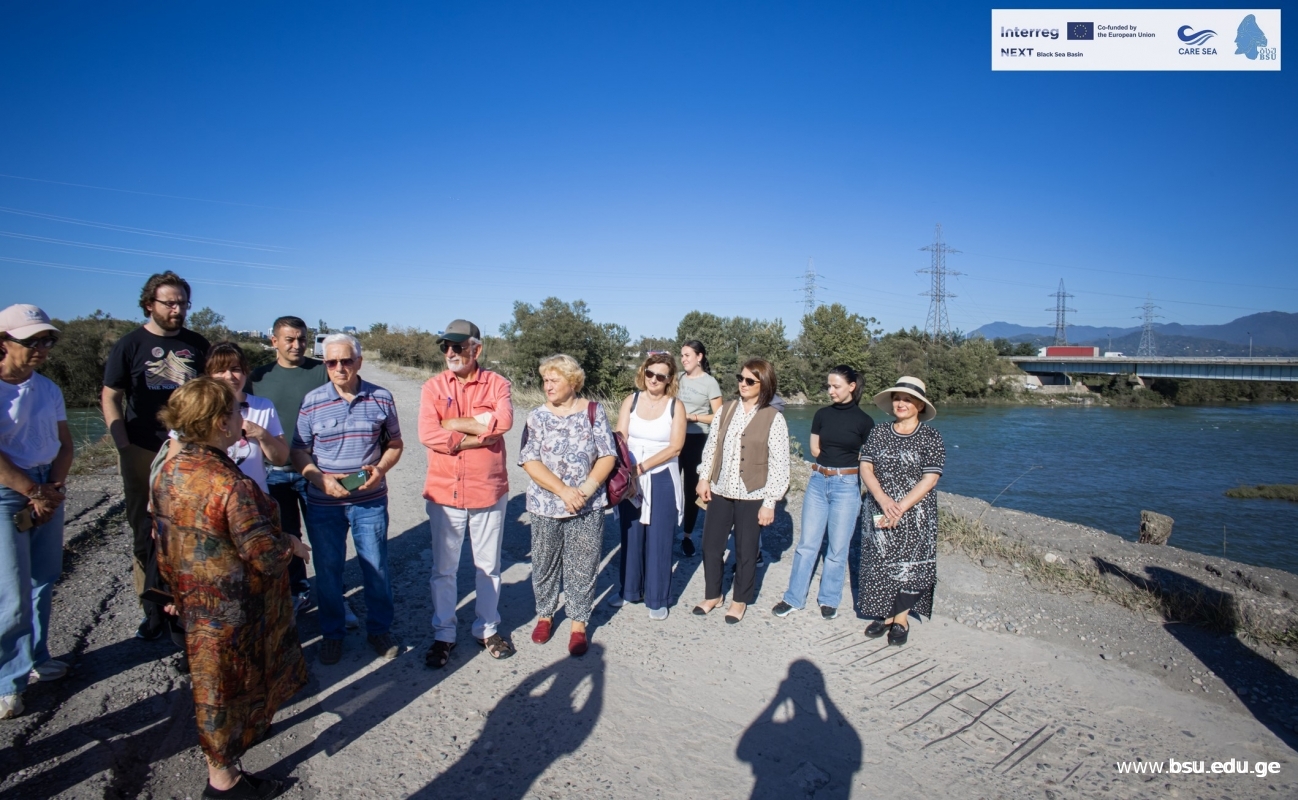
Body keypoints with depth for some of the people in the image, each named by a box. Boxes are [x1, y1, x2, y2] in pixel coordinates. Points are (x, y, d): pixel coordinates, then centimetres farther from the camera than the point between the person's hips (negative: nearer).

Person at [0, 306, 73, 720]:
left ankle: (34, 659, 28)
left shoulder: (48, 389, 7)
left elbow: (64, 443, 9)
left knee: (42, 584, 13)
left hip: (48, 490, 6)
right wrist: (35, 492, -10)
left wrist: (52, 489, -4)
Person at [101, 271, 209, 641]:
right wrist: (125, 447, -8)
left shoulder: (197, 344, 7)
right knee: (148, 535, 7)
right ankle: (154, 609, 17)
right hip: (144, 455, -1)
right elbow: (110, 398, 1)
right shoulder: (130, 345, 1)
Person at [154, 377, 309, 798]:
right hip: (232, 610, -8)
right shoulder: (232, 485, -31)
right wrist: (293, 545, -6)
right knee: (226, 684, 11)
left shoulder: (168, 472, -5)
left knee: (216, 680, 27)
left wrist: (177, 591, 19)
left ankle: (249, 729, 51)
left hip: (195, 601, 8)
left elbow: (164, 543, 6)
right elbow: (265, 555, -27)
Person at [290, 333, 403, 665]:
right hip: (323, 503, 1)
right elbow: (298, 451, 2)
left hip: (370, 501, 0)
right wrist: (319, 478, -15)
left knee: (376, 567, 8)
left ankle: (379, 630, 28)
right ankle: (332, 633, 32)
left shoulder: (381, 398, -2)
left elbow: (394, 444, 7)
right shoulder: (312, 401, -3)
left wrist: (380, 469, -12)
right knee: (327, 570, 12)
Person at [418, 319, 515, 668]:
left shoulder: (496, 383, -2)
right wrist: (478, 437, -16)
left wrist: (454, 423, -15)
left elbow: (504, 421, -21)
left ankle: (487, 629, 31)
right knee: (443, 569, 11)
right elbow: (427, 434, -14)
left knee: (488, 567, 14)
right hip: (444, 492, 1)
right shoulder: (433, 386, 0)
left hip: (489, 490, 0)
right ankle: (443, 635, 28)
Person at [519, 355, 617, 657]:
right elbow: (529, 461, -8)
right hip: (546, 506, 1)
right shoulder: (537, 416, 0)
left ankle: (579, 624, 22)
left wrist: (587, 489, -17)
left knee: (582, 567, 6)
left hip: (588, 507, -1)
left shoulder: (592, 412, -1)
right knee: (545, 564, 13)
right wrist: (564, 491, -18)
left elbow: (608, 456, -3)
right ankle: (545, 615, 34)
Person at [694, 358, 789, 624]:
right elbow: (711, 445, 9)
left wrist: (769, 502, -12)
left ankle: (740, 600, 31)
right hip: (720, 491, 4)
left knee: (746, 551, 10)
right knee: (711, 545, 11)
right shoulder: (726, 409, 3)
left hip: (752, 496, -4)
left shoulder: (774, 418, -10)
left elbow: (779, 464, -10)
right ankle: (712, 594, 32)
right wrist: (704, 477, 4)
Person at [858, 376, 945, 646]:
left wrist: (900, 508, -18)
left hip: (915, 516, -3)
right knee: (880, 565, 8)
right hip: (879, 512, 3)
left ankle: (900, 619, 19)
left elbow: (929, 479, -10)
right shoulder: (878, 433, 5)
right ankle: (886, 615, 24)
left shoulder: (930, 436, -5)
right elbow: (865, 467, -1)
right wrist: (882, 498, -18)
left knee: (909, 567, 3)